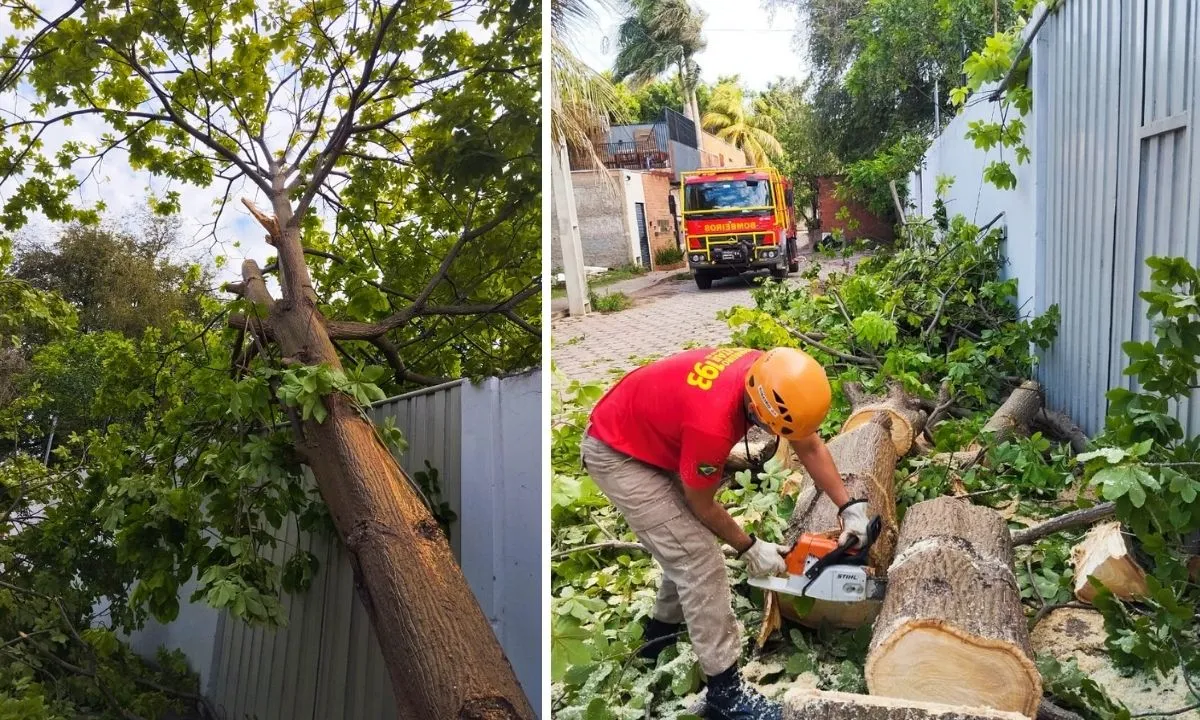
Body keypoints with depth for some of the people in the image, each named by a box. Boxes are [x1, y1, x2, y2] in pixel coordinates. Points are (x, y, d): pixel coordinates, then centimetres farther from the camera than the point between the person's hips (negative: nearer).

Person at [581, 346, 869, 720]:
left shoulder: (769, 376, -16)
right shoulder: (712, 422, -38)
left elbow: (810, 447, 0)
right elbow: (702, 505, -18)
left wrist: (850, 506, -4)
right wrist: (750, 549, -5)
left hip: (656, 436, 9)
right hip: (616, 452, -9)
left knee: (689, 544, 19)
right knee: (700, 560, -10)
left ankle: (661, 632, 41)